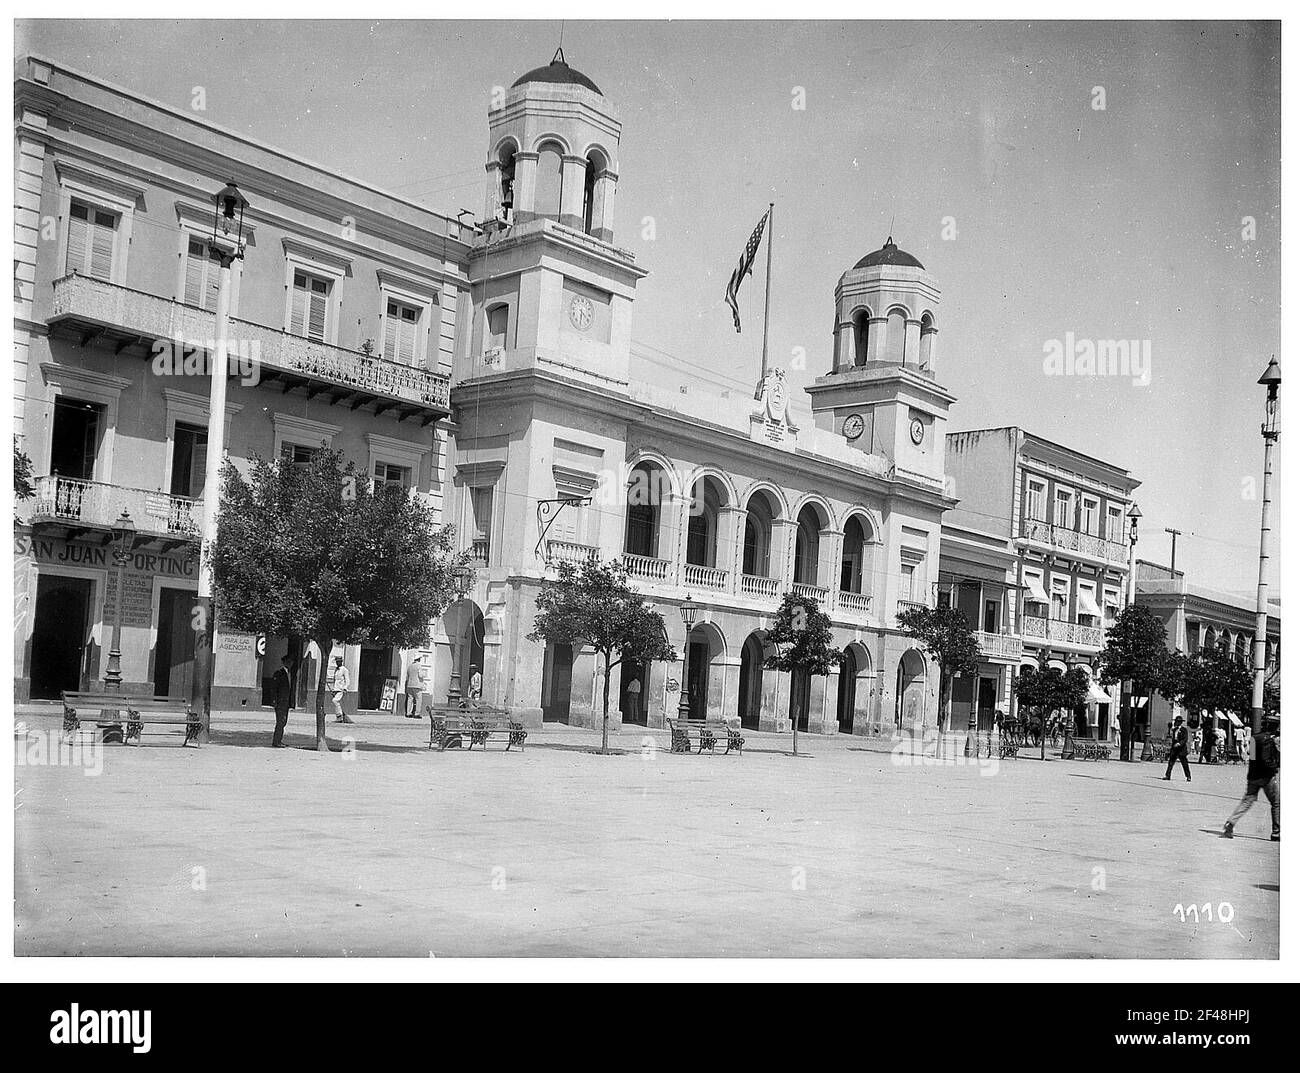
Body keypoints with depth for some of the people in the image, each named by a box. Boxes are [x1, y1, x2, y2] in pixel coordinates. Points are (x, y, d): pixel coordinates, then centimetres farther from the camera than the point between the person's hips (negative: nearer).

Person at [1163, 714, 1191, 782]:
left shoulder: (1184, 730, -7)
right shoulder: (1174, 730, 13)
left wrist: (1179, 743, -24)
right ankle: (1167, 776, -1)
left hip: (1181, 749, -6)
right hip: (1174, 749, 6)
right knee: (1171, 762, 0)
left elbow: (1185, 739, -15)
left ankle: (1188, 777, 9)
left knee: (1184, 763, 0)